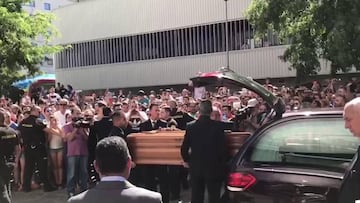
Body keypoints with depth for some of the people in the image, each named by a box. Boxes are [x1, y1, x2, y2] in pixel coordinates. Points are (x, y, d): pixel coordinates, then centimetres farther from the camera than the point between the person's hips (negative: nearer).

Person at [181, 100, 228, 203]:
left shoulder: (191, 126, -5)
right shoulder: (218, 126, -12)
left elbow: (184, 147, -3)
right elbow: (223, 147, -10)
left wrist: (186, 160, 15)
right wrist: (223, 163, 5)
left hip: (195, 167, 2)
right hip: (213, 167, -2)